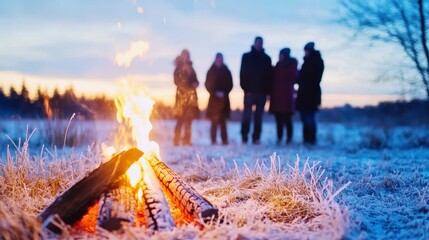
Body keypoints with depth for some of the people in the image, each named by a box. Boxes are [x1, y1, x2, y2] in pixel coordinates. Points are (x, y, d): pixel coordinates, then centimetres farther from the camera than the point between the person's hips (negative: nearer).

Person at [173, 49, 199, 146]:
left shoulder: (190, 68, 18)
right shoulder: (179, 69, 1)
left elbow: (195, 80, 20)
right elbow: (177, 80, -8)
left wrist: (195, 84, -2)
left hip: (191, 95, 6)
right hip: (182, 94, -6)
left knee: (189, 119, 3)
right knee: (181, 118, -9)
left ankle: (187, 140, 6)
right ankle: (177, 140, -7)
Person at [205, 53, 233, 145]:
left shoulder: (226, 71, 7)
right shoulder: (211, 71, 5)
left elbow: (230, 85, 5)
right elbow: (208, 85, 2)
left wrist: (224, 93, -10)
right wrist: (215, 93, -11)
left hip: (224, 99, 1)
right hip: (214, 98, -1)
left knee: (222, 120, -2)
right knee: (215, 120, -5)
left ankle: (225, 140, -1)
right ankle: (213, 140, -3)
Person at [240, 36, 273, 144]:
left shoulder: (266, 58, 11)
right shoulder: (247, 56, 6)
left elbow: (269, 75, 9)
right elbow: (243, 73, 0)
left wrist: (267, 90, -1)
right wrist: (245, 88, -11)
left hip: (262, 91, 2)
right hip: (250, 91, -2)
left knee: (259, 116, 4)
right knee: (247, 115, -6)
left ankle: (256, 137, 6)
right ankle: (244, 137, -4)